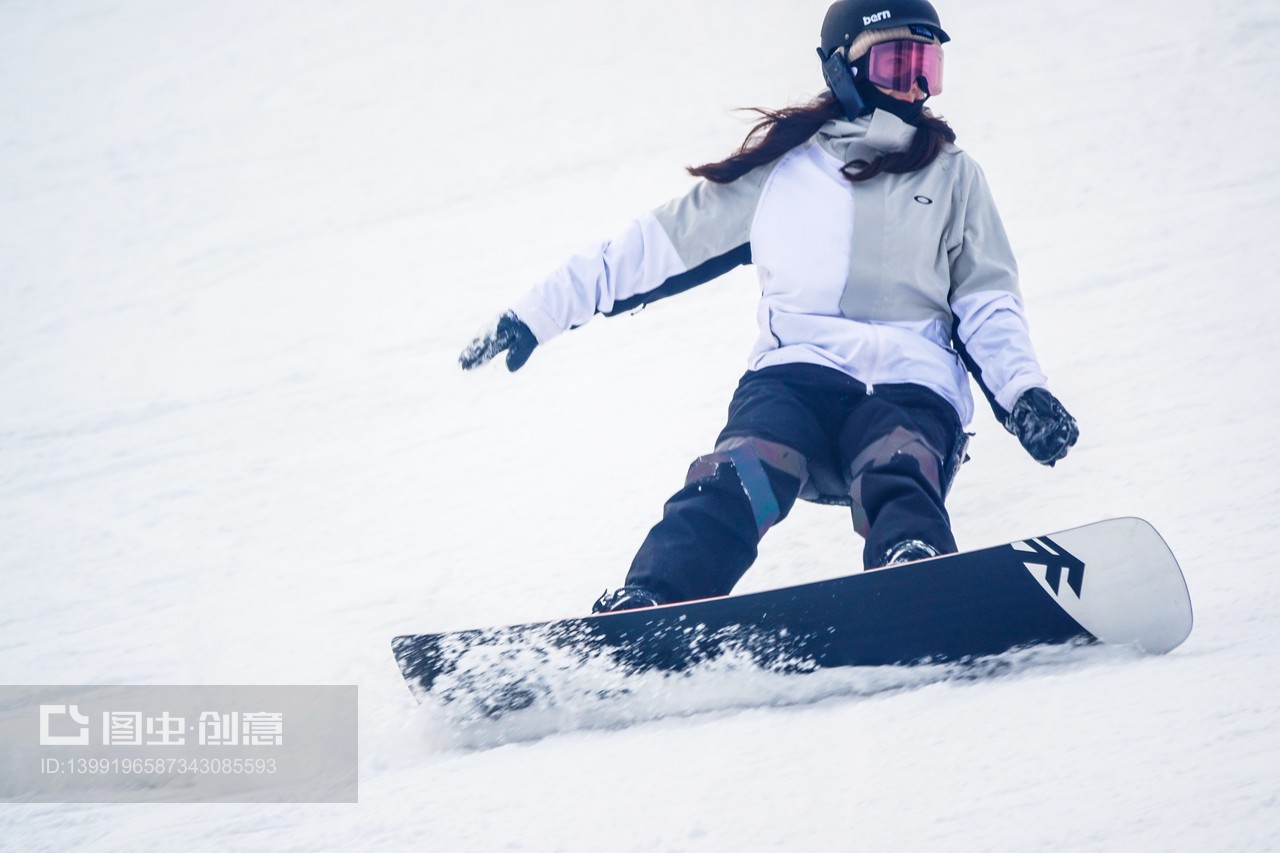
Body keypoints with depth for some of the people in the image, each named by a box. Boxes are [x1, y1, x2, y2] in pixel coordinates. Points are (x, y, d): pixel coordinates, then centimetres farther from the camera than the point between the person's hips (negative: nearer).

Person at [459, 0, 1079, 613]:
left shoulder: (951, 177, 20)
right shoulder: (782, 170, 18)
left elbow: (987, 304, 17)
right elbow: (658, 248, 20)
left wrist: (1022, 392, -3)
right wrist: (543, 311, 19)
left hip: (911, 386, 0)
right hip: (798, 372, 0)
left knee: (899, 481, -36)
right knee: (739, 482, -33)